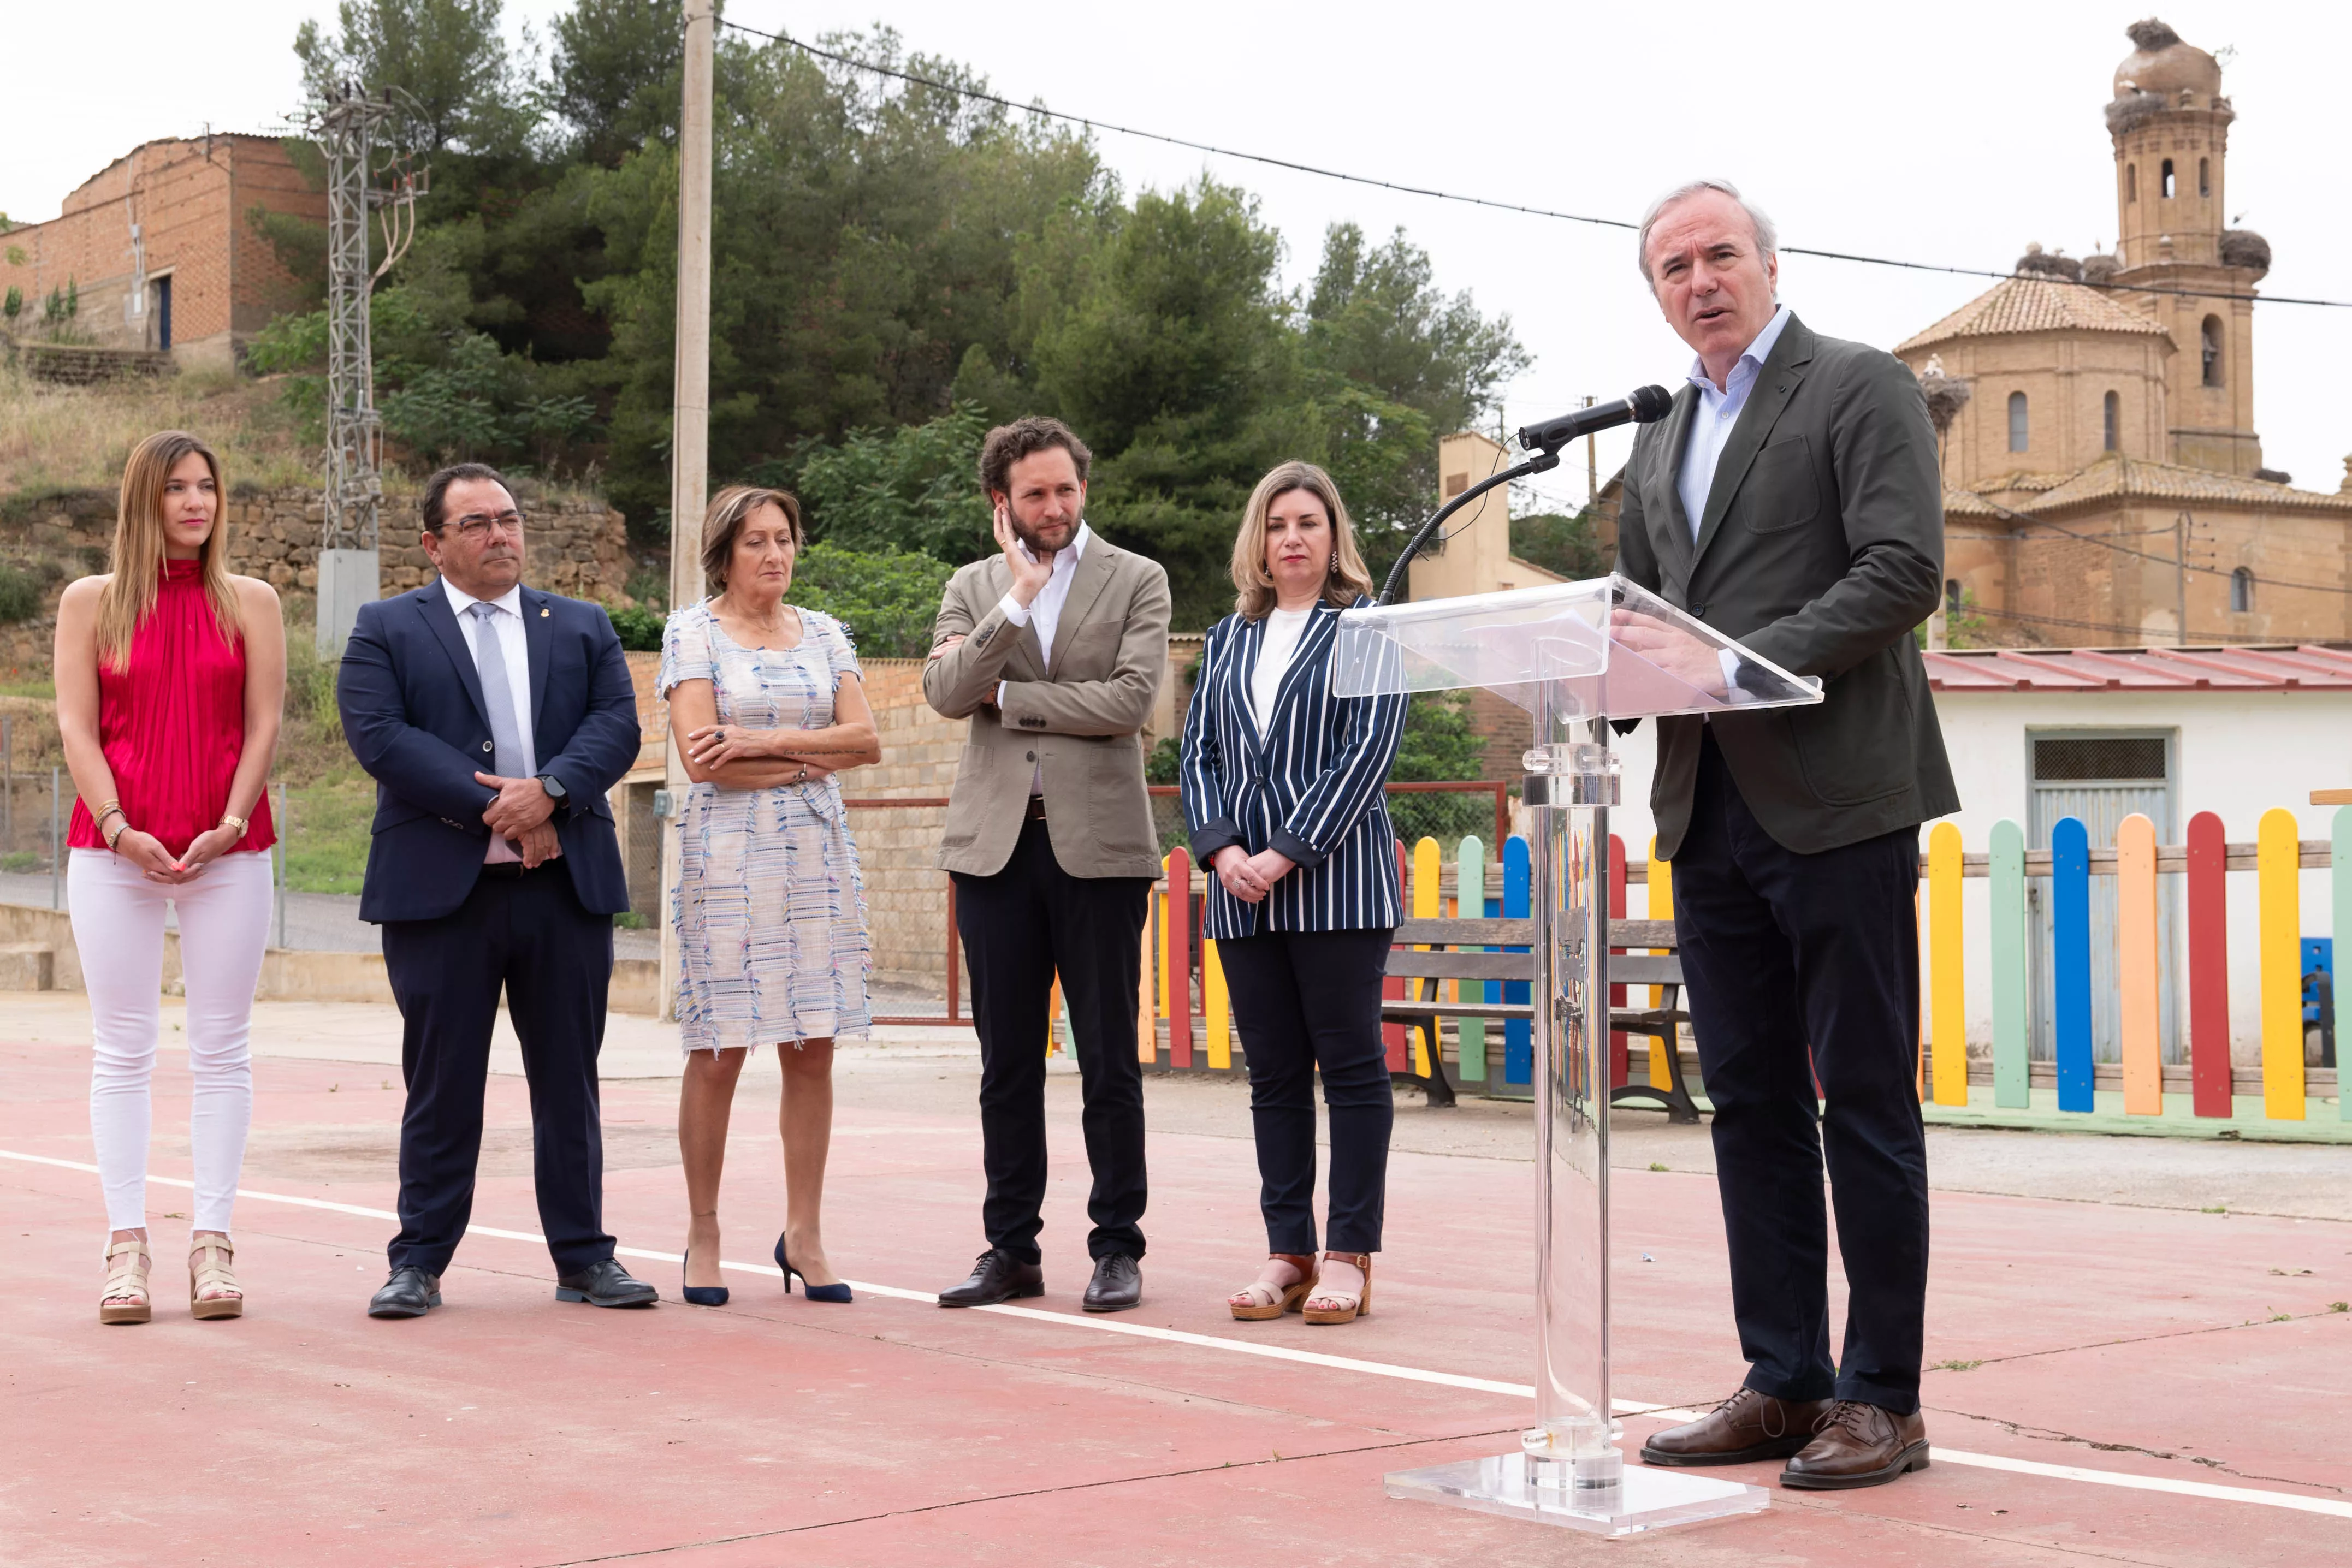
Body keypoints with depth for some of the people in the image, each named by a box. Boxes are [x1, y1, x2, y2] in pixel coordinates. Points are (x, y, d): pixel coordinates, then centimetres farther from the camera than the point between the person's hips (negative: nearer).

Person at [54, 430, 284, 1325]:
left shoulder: (250, 604, 9)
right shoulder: (91, 603, 8)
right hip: (114, 849, 0)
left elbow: (264, 725, 3)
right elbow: (76, 726, 1)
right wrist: (122, 831, -11)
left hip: (229, 851, 0)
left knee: (221, 1049, 1)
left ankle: (211, 1241, 4)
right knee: (122, 1050, 0)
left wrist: (229, 827, -10)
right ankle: (126, 1244, 3)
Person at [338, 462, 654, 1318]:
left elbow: (616, 725, 2)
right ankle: (420, 1262, 12)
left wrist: (549, 791, -16)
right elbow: (379, 735, -8)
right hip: (439, 885, -2)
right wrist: (493, 807, -15)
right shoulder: (386, 630, 6)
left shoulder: (583, 627, 16)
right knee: (441, 1081, 2)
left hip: (566, 883, 3)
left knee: (570, 1080, 7)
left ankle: (584, 1257, 15)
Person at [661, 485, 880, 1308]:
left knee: (814, 1047, 1)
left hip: (816, 853, 4)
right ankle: (703, 1235, 6)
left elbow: (866, 738, 3)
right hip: (727, 853, -4)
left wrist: (766, 742, -9)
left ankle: (803, 1234, 9)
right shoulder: (692, 632, 3)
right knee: (720, 1048, -5)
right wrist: (813, 757, -4)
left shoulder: (823, 634, 15)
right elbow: (700, 754, -8)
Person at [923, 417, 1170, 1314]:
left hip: (1097, 844, -3)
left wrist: (1003, 693, -5)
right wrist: (1015, 602, -13)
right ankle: (1012, 1249, 14)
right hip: (995, 843, 3)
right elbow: (944, 693, -4)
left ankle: (1118, 1248, 9)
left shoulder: (1136, 581, 5)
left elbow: (1130, 699, -10)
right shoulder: (972, 588, 13)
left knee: (1109, 1061, 1)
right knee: (1007, 1063, 7)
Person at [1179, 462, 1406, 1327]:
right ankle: (1288, 1252, 11)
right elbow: (1198, 752, 12)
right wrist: (1222, 848, -7)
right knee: (1273, 1075, 6)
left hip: (1337, 880, -5)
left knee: (1351, 1065, -2)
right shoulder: (1227, 639, 17)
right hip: (1244, 890, 5)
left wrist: (1288, 852, -14)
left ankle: (1350, 1256, 2)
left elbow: (1371, 750, -8)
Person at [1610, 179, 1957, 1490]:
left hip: (1838, 802, -7)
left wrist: (1736, 665, -20)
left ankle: (1882, 1399, 4)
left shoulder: (1862, 387, -1)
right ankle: (1783, 1381, 16)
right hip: (1711, 812, 7)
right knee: (1752, 1106, 9)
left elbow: (1905, 571, -13)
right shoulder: (1662, 445, 21)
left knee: (1865, 1105, -2)